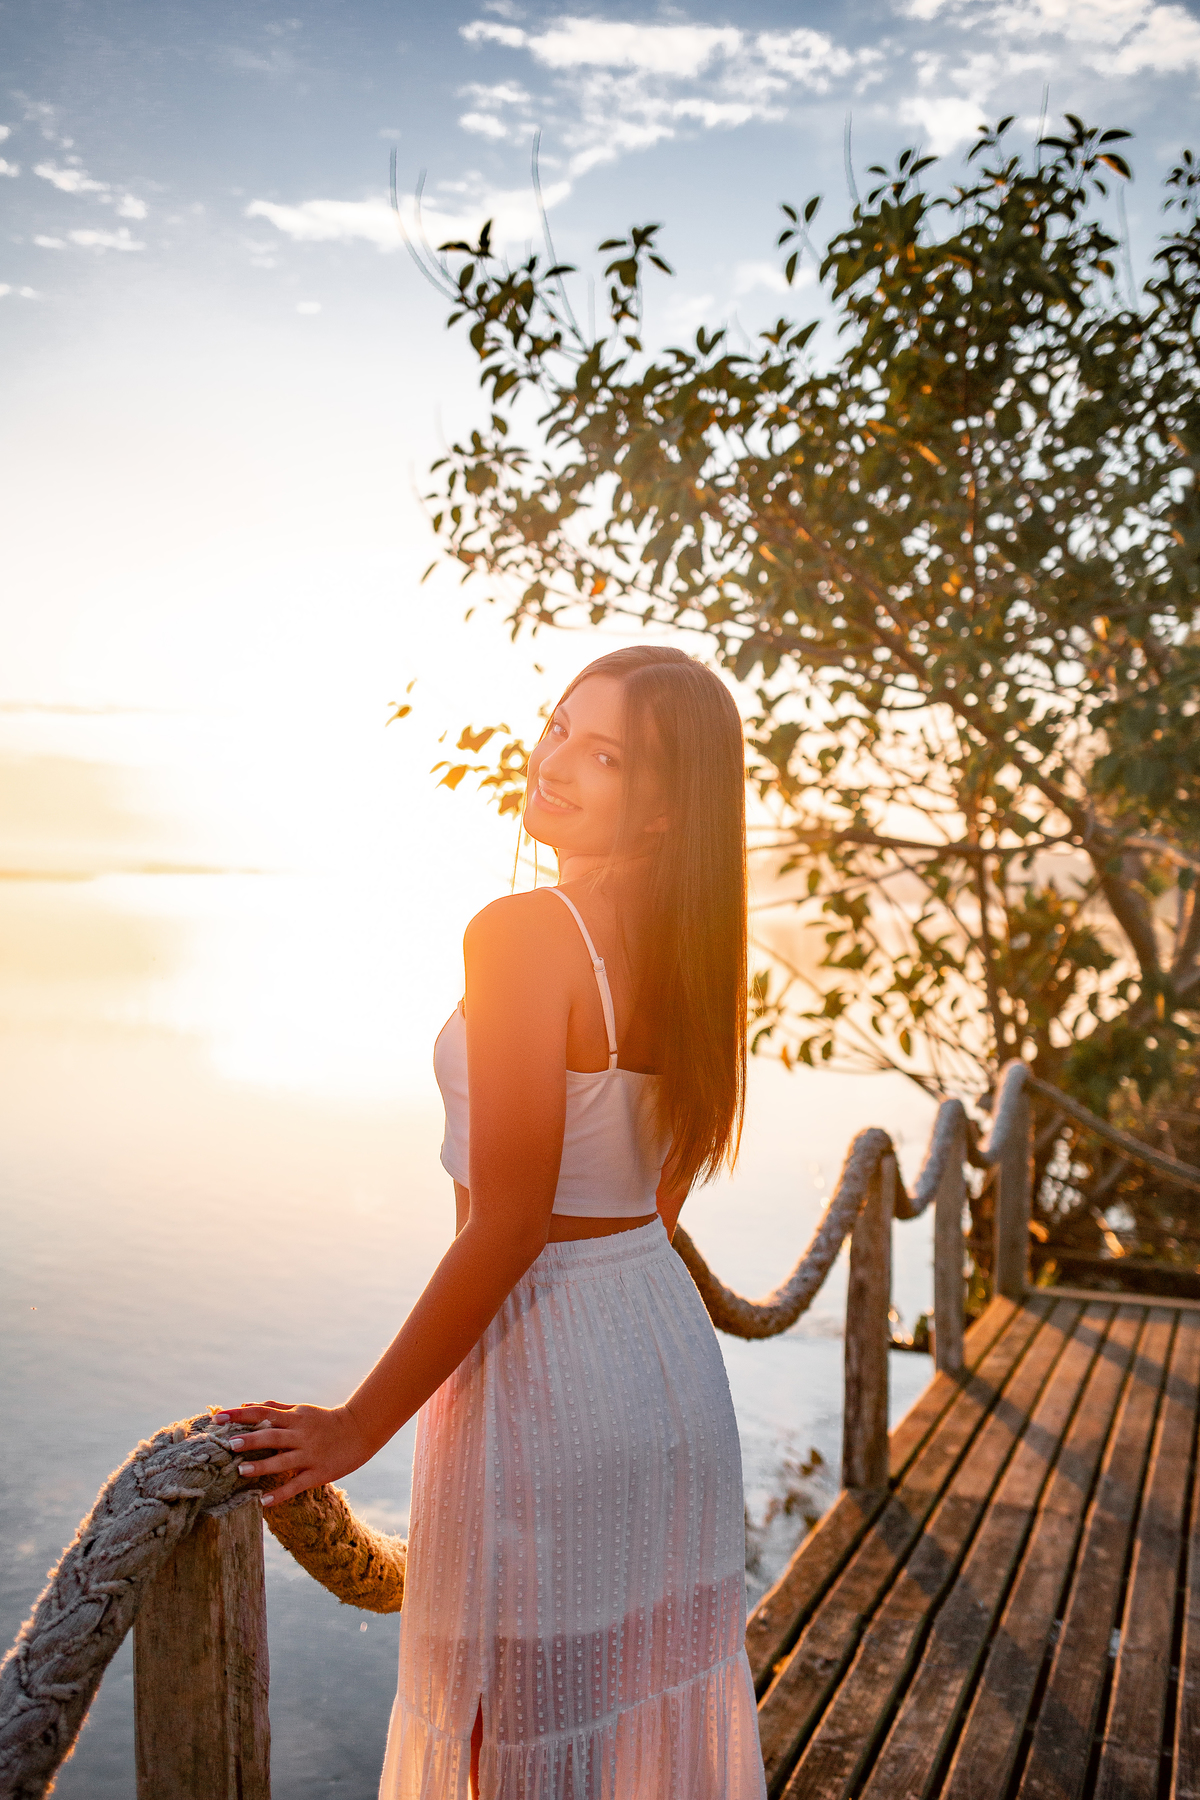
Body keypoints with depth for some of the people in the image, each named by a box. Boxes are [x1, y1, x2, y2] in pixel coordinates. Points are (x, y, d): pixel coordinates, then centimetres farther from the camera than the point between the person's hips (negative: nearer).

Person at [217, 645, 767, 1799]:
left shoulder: (520, 935, -20)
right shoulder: (689, 946, 3)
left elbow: (506, 1229, -22)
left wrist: (358, 1428, -14)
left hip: (539, 1369, -7)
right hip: (671, 1350, 8)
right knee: (653, 1700, 23)